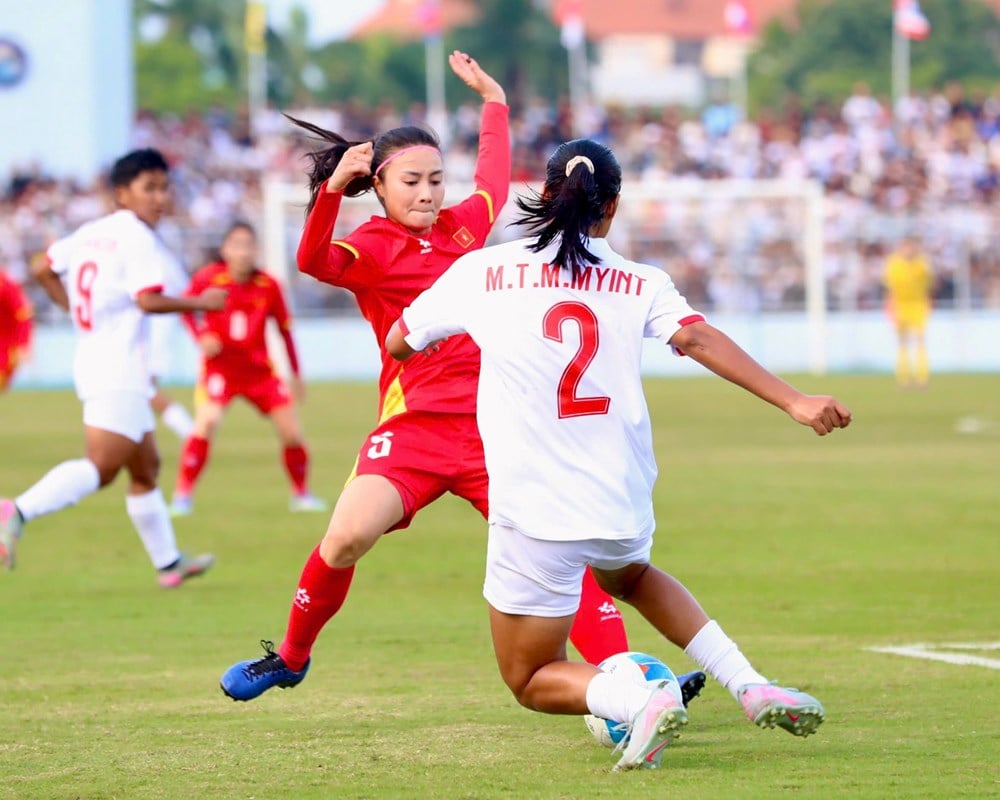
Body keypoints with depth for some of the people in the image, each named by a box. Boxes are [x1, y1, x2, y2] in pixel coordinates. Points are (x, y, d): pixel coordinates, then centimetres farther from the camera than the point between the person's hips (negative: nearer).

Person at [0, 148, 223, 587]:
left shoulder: (89, 233, 12)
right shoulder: (136, 237, -12)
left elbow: (44, 270, 21)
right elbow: (148, 299, -22)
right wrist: (201, 303, -8)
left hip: (92, 362, 10)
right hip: (119, 372, -10)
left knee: (146, 467, 19)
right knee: (101, 466, -17)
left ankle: (168, 563, 26)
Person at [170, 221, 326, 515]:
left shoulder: (268, 286, -5)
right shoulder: (208, 278, -10)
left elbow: (285, 329, 5)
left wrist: (296, 374, 10)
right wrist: (201, 335, -16)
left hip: (259, 368, 2)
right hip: (219, 367, -2)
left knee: (291, 431, -2)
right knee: (207, 422, -24)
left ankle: (301, 494, 20)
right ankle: (182, 495, -13)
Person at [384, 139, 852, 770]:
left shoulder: (481, 272, 1)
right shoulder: (640, 284, 4)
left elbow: (398, 343, 13)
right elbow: (700, 340, -13)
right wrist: (793, 401, -18)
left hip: (536, 506, -4)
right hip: (623, 498, 4)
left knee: (532, 679, 13)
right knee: (628, 574, 39)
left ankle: (643, 702, -18)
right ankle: (752, 687, 21)